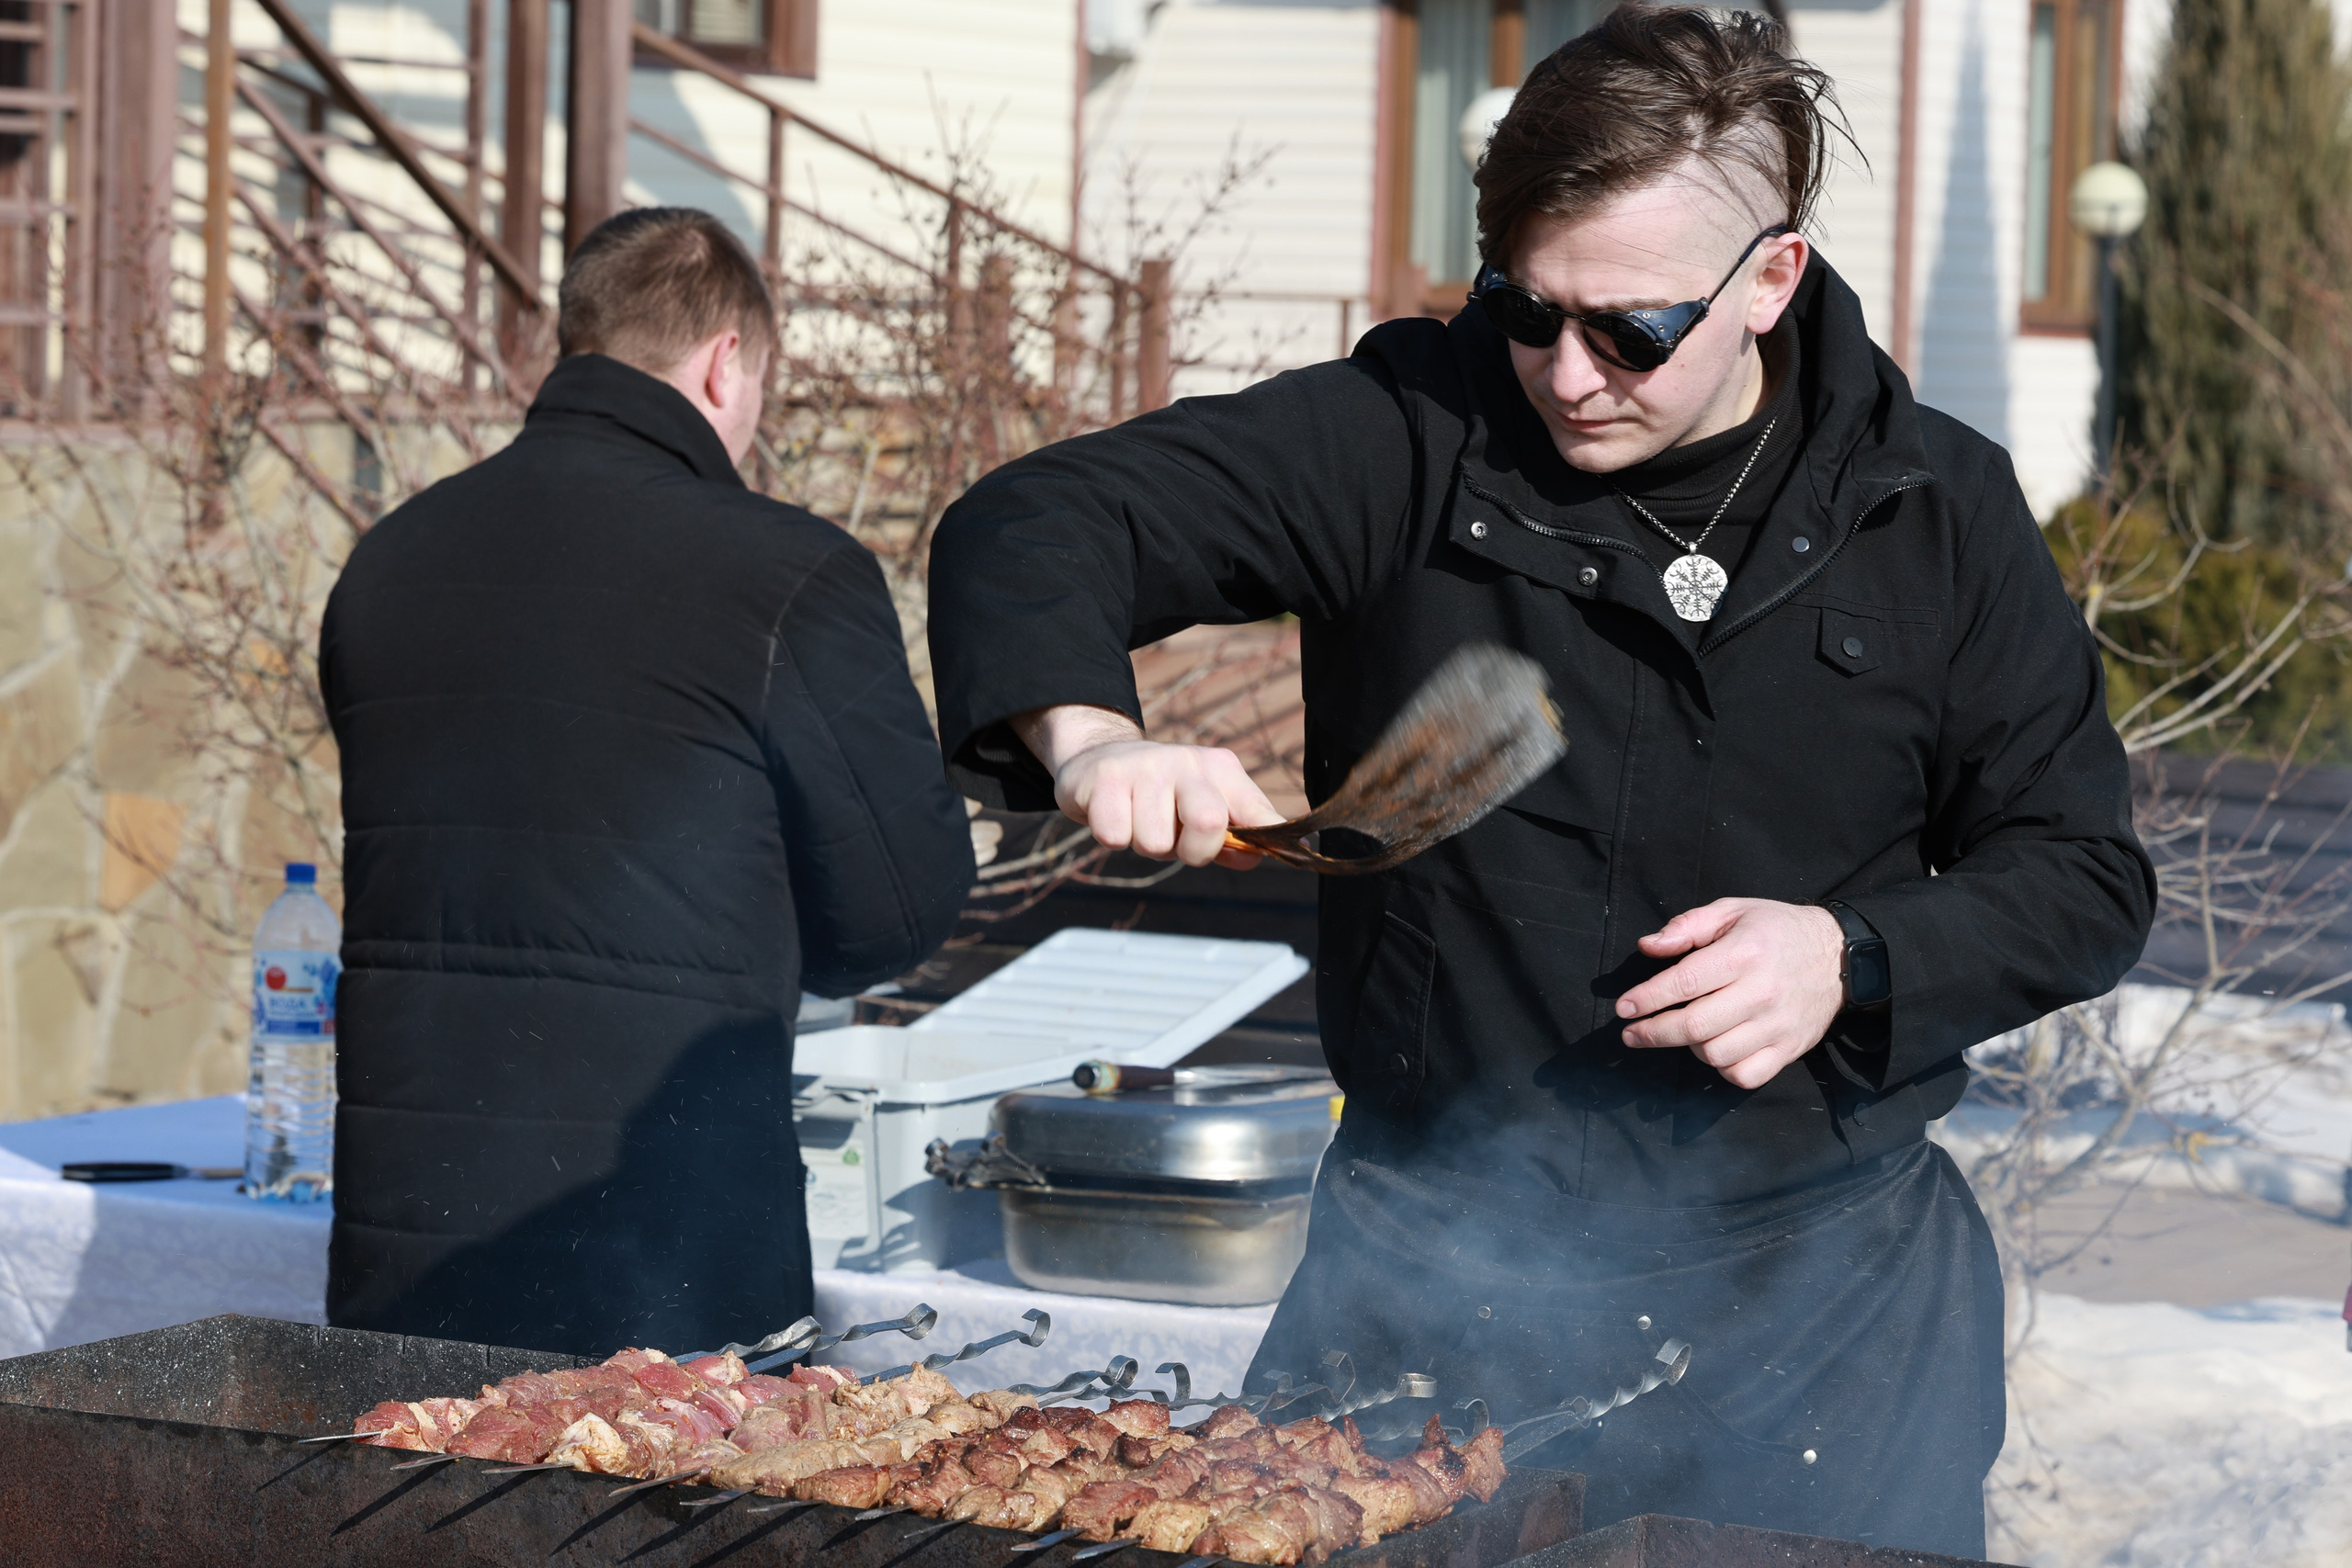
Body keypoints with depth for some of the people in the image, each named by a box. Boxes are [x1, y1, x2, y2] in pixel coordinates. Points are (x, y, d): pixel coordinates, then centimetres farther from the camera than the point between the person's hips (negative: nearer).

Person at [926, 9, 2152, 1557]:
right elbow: (1036, 527, -8)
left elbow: (2083, 872, 6)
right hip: (1433, 1268, 0)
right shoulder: (1415, 433, -5)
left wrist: (1853, 960, -14)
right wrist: (1087, 732, -29)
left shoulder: (1938, 512, 0)